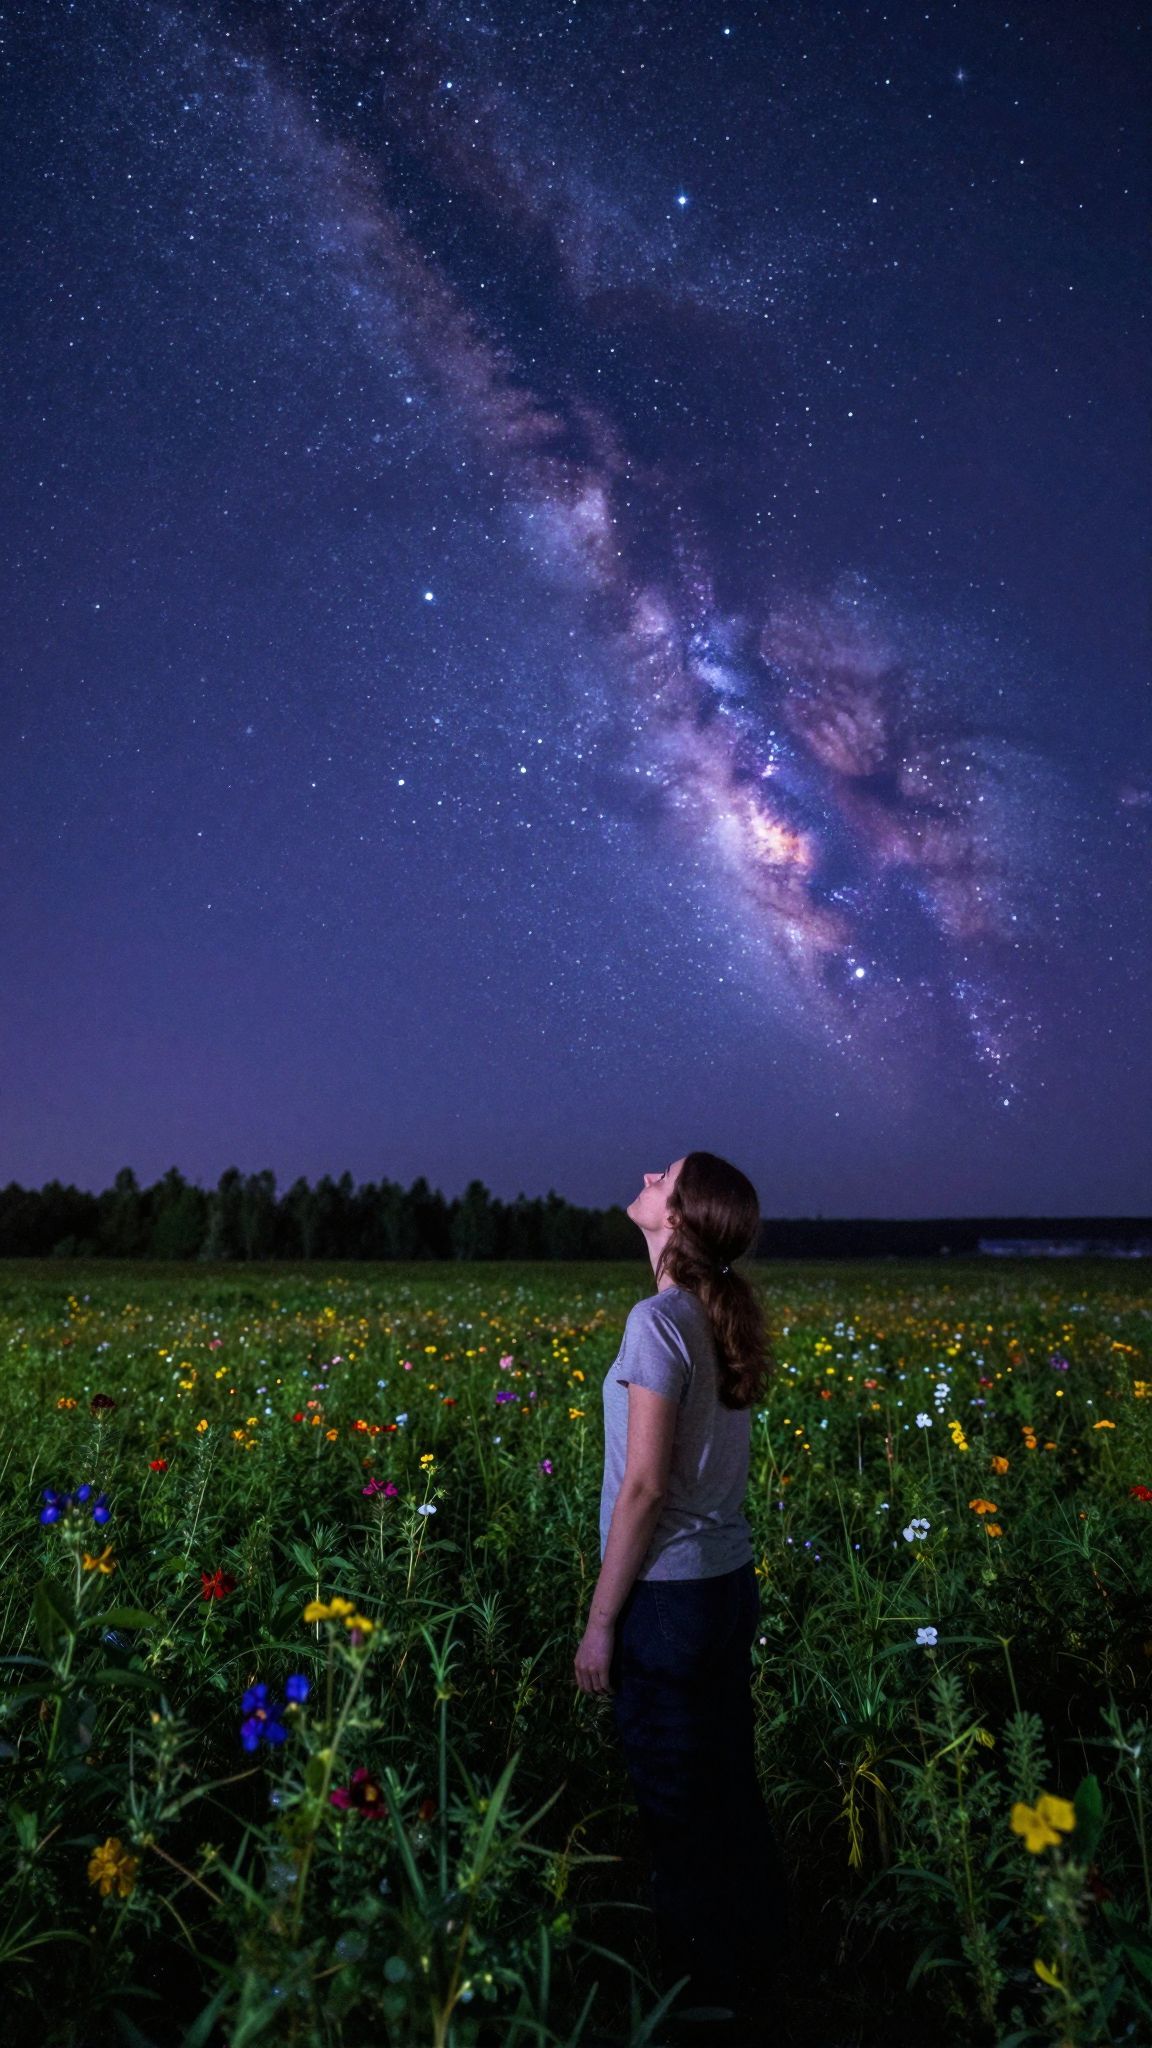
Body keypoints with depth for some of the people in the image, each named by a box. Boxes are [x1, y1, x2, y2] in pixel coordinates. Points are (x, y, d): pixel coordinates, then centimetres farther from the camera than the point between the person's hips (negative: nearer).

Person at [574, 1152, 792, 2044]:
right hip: (731, 1581, 8)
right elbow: (709, 1461, 9)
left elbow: (643, 1486, -20)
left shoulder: (659, 1319, -20)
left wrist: (600, 1621, -12)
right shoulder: (729, 1317, 3)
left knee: (680, 1811, 9)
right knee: (733, 1790, 20)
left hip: (668, 1595, -8)